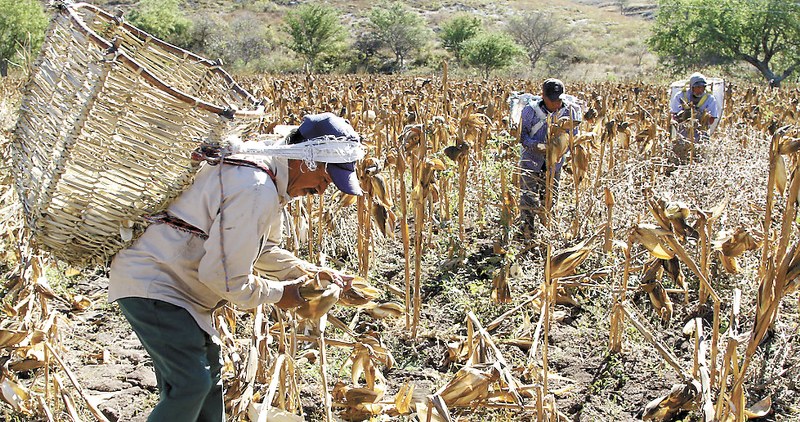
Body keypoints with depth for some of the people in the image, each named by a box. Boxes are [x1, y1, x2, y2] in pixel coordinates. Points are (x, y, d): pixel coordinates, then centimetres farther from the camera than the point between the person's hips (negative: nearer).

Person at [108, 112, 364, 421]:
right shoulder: (255, 190, -27)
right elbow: (226, 278, -25)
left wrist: (317, 274, 10)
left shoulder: (269, 181, 6)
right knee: (191, 385, -14)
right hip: (150, 285, -11)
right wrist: (279, 293, -9)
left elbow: (265, 251, 19)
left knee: (207, 381, 16)